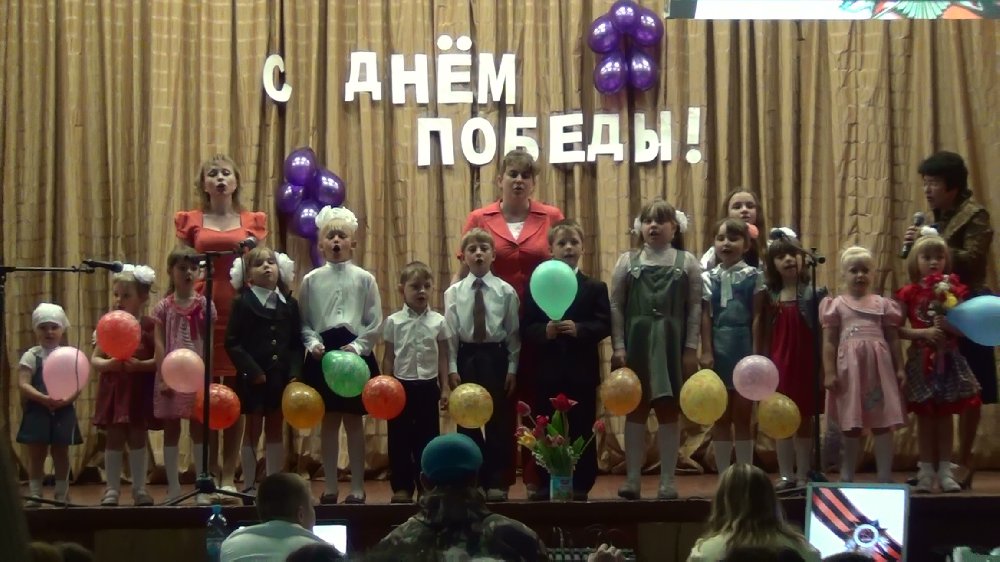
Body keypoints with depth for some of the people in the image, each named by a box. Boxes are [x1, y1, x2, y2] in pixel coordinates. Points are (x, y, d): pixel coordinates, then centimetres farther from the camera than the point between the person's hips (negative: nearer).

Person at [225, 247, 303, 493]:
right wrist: (253, 371, -17)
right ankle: (249, 486, 11)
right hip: (253, 379, -4)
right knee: (252, 431, 4)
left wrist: (294, 373, -9)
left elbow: (297, 343, 4)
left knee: (275, 431, 10)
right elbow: (232, 343, -10)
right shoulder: (242, 303, -5)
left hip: (281, 377, 4)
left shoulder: (290, 304, 6)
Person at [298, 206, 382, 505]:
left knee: (354, 421, 4)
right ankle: (330, 487, 15)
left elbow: (375, 323, 0)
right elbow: (304, 322, 5)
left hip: (356, 354, -1)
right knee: (329, 421, 7)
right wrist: (313, 343, -12)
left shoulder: (364, 279, 0)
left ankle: (357, 488, 12)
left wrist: (357, 347, -12)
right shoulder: (311, 280, 3)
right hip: (322, 354, 1)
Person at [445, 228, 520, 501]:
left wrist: (512, 368, -3)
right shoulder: (454, 292, 1)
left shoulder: (506, 291, -1)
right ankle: (472, 480, 16)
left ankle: (497, 482, 11)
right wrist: (452, 368, -4)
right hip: (466, 358, 1)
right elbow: (450, 333, 0)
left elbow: (513, 332, 0)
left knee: (499, 422, 3)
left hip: (496, 357, -1)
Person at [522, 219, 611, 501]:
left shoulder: (595, 287, 5)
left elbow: (604, 324, -4)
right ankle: (545, 485, 12)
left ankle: (580, 485, 10)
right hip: (547, 370, 1)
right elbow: (527, 328, 1)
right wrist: (545, 331, -19)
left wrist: (579, 329, -20)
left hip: (582, 371, -1)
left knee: (581, 430, 3)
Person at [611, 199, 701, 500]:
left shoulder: (687, 262, 3)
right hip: (636, 343, 1)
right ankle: (632, 479, 8)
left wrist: (691, 348, -5)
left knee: (668, 411, 4)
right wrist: (618, 347, -4)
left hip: (671, 345, -1)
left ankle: (667, 480, 9)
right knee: (635, 410, 4)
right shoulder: (627, 261, 5)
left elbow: (695, 307, 1)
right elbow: (616, 306, 3)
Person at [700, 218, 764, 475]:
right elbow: (706, 317, 1)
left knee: (743, 415, 3)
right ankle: (723, 477, 12)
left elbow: (757, 316, -3)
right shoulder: (708, 277, 5)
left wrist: (755, 351, -9)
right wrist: (706, 351, -6)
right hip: (719, 347, 2)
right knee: (720, 417, 6)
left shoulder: (753, 276, 0)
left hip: (744, 346, -2)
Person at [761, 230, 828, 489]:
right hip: (779, 363, 3)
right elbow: (765, 335, 7)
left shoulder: (814, 293, -4)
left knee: (804, 419, 5)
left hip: (805, 363, -3)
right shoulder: (769, 297, 5)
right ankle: (786, 475, 15)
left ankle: (803, 475, 12)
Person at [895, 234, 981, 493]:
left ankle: (945, 471, 11)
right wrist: (923, 332, -18)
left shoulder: (953, 290, 3)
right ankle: (926, 472, 8)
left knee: (946, 415, 6)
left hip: (948, 359, 2)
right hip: (921, 360, -2)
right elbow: (896, 329, -6)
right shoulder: (908, 293, -2)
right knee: (925, 417, 3)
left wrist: (949, 325, -15)